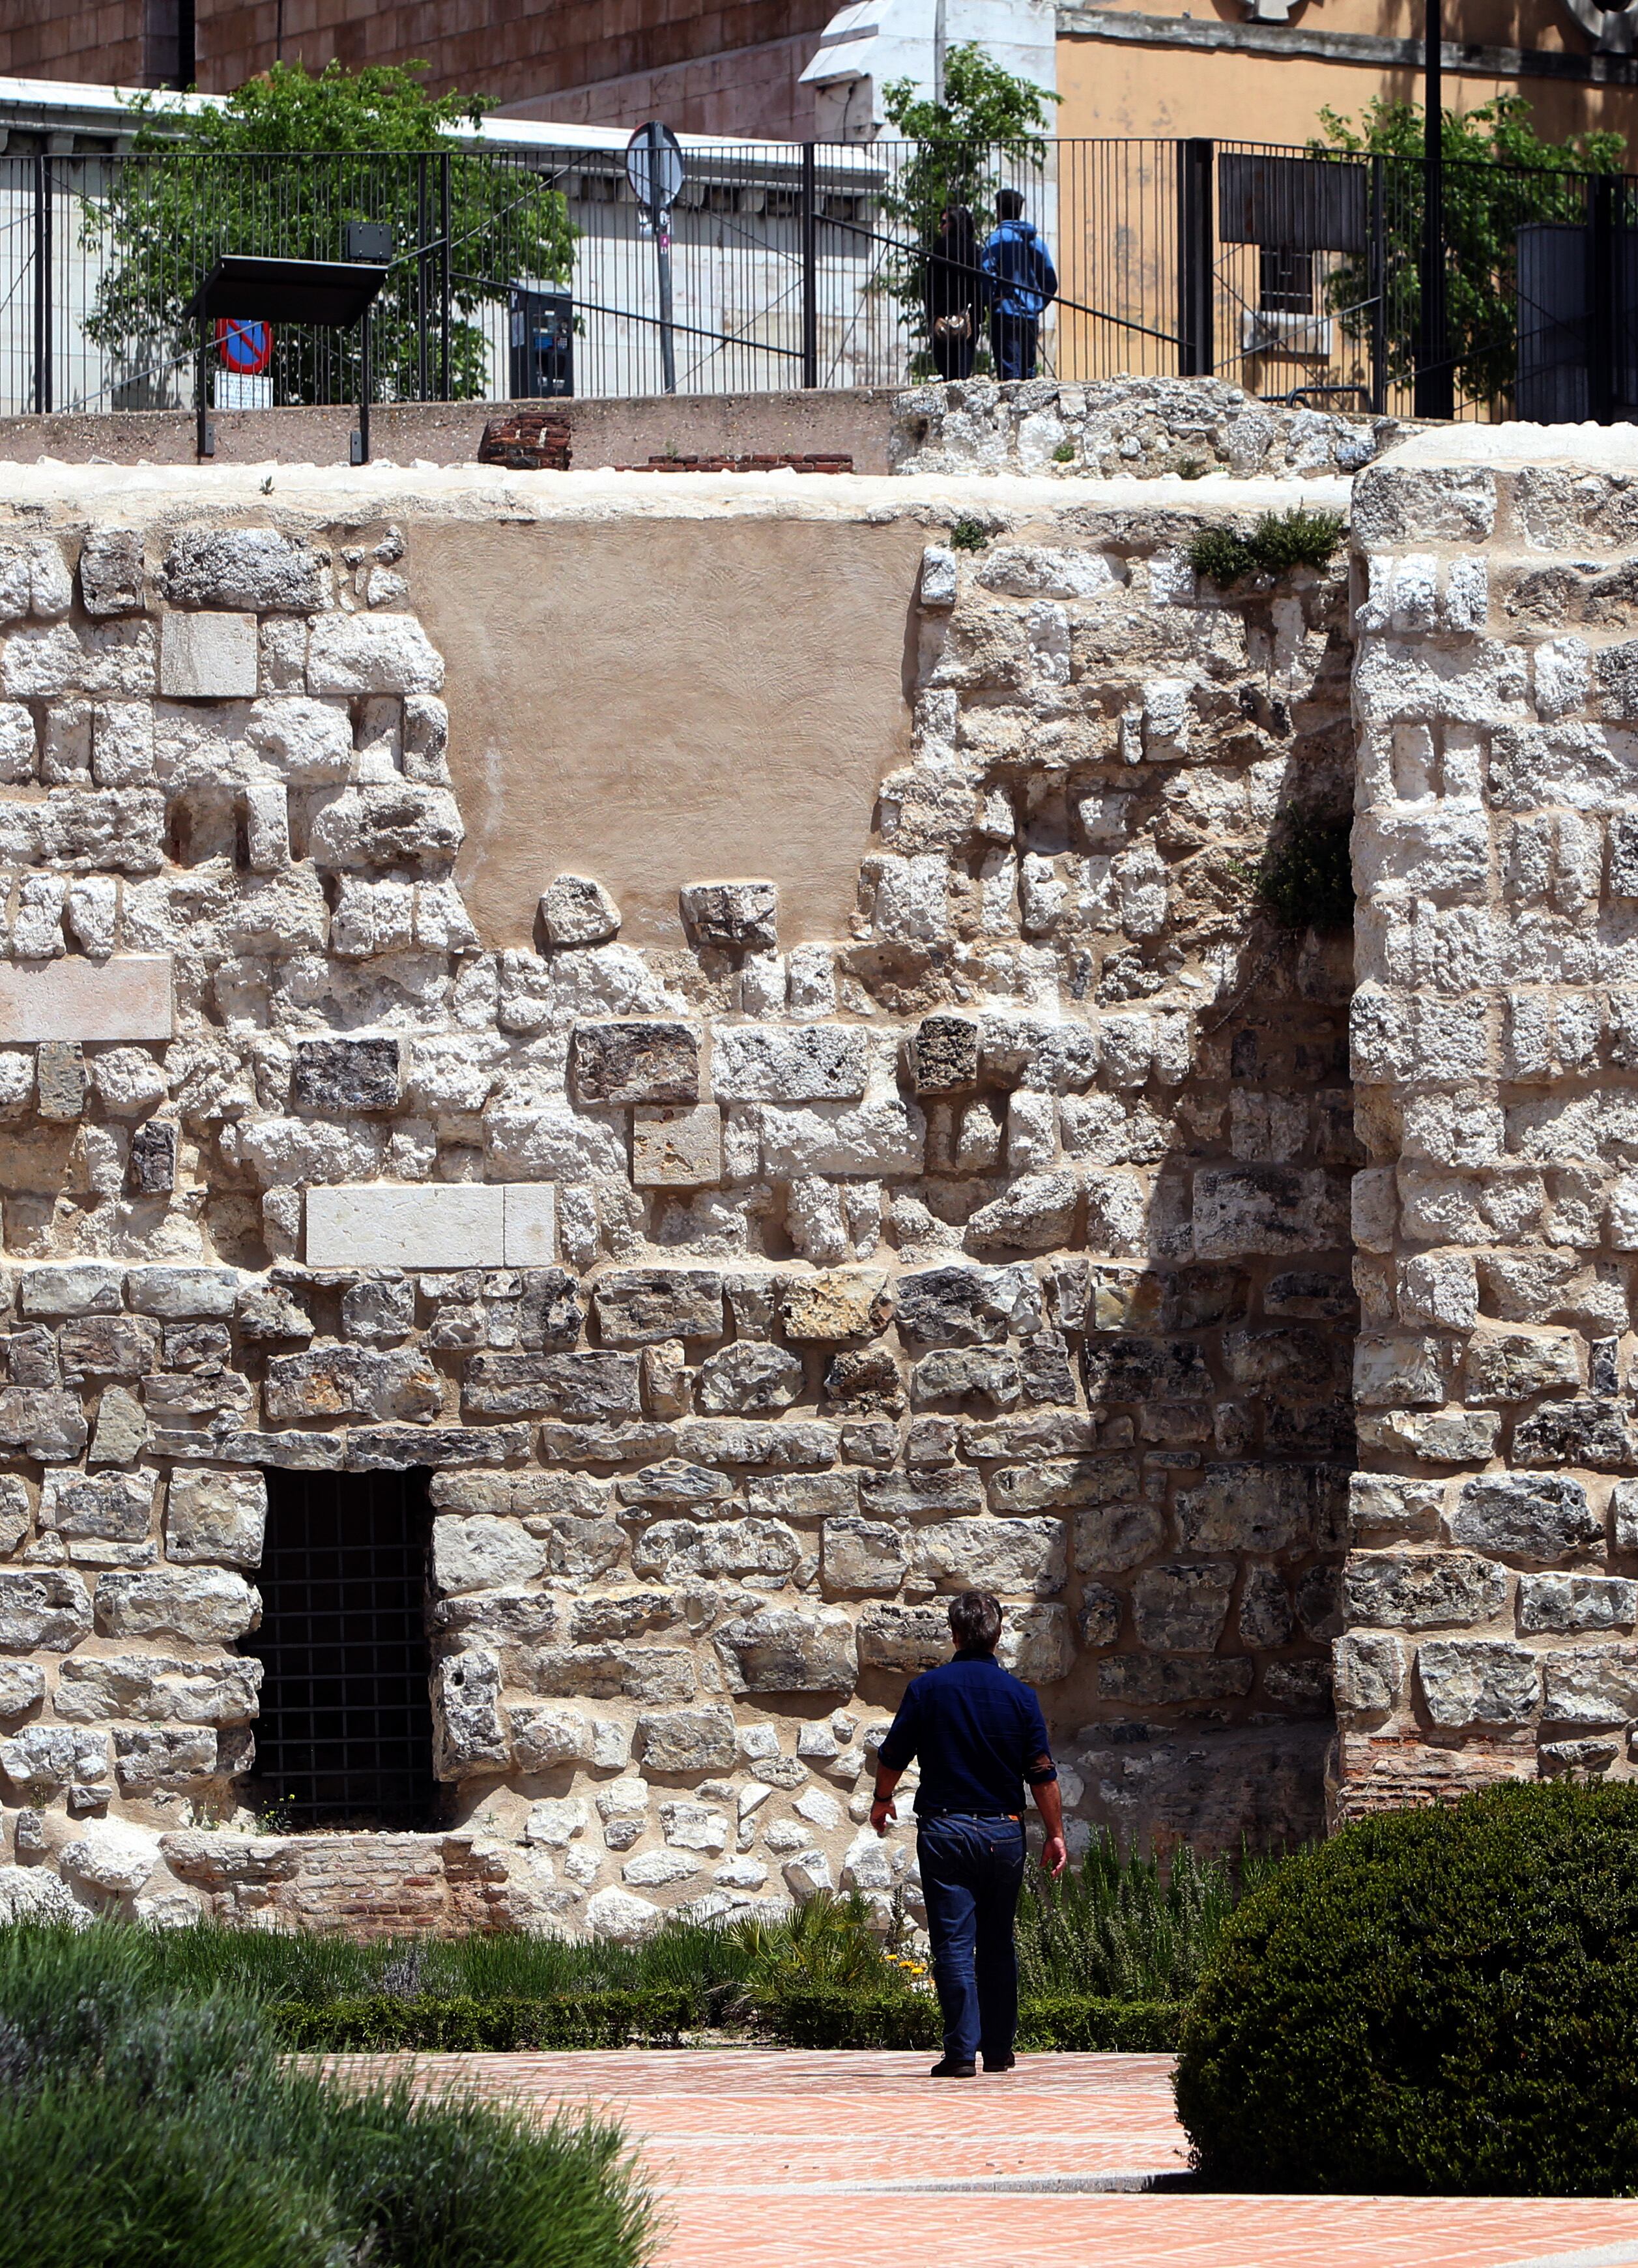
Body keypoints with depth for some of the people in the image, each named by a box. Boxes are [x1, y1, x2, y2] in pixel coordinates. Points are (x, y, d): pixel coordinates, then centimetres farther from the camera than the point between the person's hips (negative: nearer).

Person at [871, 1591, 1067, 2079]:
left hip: (944, 1828, -2)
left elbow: (892, 1758, 4)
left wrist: (881, 1801, 24)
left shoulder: (926, 1689, -4)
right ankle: (999, 2049, 18)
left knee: (954, 1943, -3)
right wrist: (1055, 1835, 9)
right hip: (1004, 1830, 2)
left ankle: (962, 2050, -10)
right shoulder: (1019, 1695, -1)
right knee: (998, 1944, 13)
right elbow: (1043, 1773, -1)